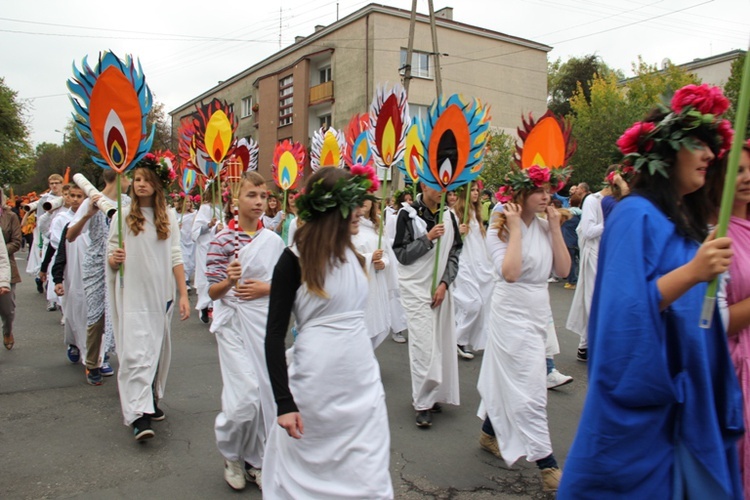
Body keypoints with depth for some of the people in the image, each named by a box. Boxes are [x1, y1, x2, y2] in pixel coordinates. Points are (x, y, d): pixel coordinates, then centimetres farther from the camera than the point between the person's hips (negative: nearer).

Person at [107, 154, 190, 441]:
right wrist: (113, 259, -19)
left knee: (158, 348, 11)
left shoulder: (168, 217, 5)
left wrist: (184, 294, -1)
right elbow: (111, 254, 6)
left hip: (161, 294, 3)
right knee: (135, 350, -9)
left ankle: (151, 399, 28)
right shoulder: (123, 215, 2)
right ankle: (138, 414, -9)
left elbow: (175, 256, 3)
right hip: (131, 294, -2)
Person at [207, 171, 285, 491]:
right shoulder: (222, 240, -5)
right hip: (234, 323, -3)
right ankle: (231, 453, 20)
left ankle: (255, 460, 28)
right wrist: (229, 280, -25)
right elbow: (212, 292, -4)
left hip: (266, 322, 3)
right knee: (245, 396, -10)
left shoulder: (274, 241, 3)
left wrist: (265, 288, -10)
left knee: (266, 393, 6)